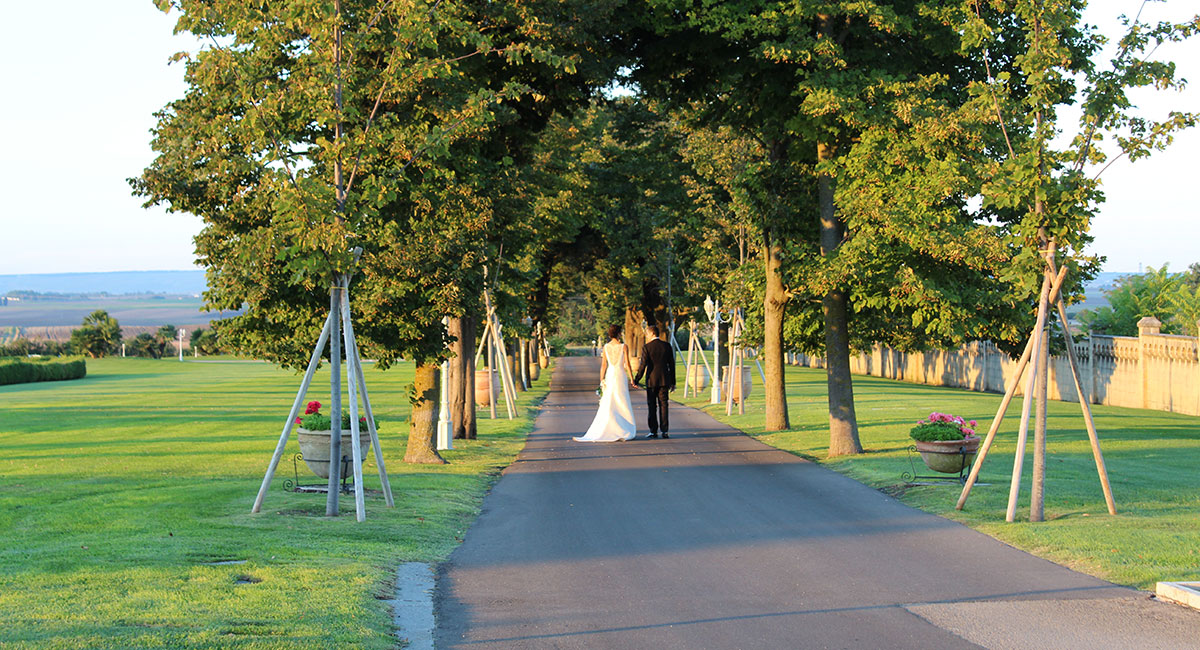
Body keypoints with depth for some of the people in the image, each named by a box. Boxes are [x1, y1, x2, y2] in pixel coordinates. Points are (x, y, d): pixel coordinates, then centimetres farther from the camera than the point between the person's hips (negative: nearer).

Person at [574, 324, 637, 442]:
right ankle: (625, 432, 5)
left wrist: (602, 380, 7)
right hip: (621, 375, -3)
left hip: (610, 376, 3)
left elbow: (603, 365, 3)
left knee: (607, 406, 5)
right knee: (623, 405, 4)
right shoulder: (623, 347, -7)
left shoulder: (606, 347, 2)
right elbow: (627, 365, -8)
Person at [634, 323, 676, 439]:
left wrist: (636, 380, -2)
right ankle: (664, 430, 0)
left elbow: (643, 365, -10)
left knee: (652, 406, 5)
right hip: (664, 380, 3)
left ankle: (654, 431, 4)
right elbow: (671, 364, 5)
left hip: (651, 380, -3)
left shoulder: (646, 347, -8)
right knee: (663, 405, 5)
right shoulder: (667, 346, 3)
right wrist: (673, 382, 11)